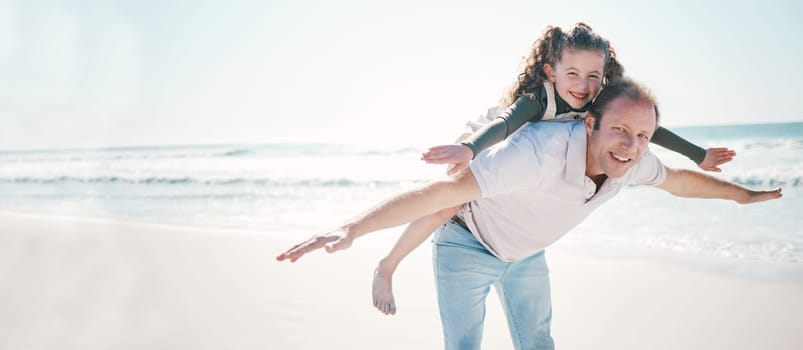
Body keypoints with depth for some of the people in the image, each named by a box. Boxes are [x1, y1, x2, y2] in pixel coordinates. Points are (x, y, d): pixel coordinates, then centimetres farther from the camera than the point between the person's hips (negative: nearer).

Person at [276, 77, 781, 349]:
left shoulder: (632, 163, -18)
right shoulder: (541, 150, -43)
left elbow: (678, 179, 6)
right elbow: (447, 190, -47)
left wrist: (744, 194, 20)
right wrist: (352, 229, -53)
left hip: (527, 257, 6)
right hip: (468, 249, -6)